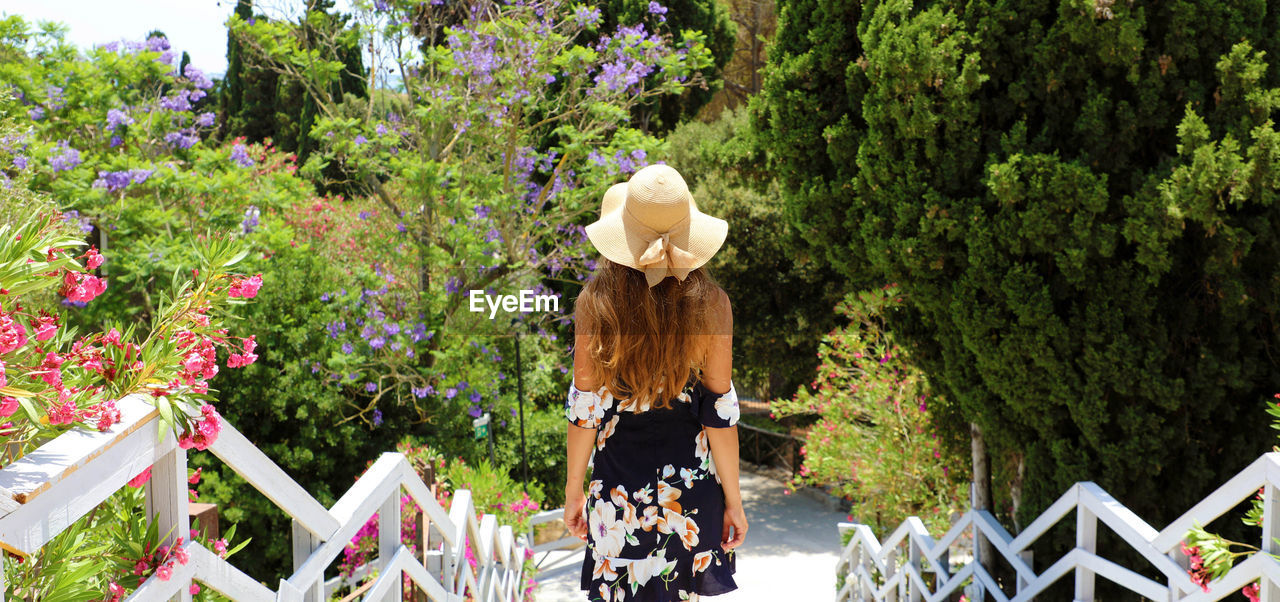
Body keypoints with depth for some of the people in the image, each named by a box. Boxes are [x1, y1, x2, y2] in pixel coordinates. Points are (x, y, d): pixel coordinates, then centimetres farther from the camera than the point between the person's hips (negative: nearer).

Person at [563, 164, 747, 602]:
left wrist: (574, 489, 6)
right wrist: (733, 499, 2)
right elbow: (720, 412, -8)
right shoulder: (710, 304, -12)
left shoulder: (595, 302, -11)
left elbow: (584, 406, -6)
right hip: (689, 481, 0)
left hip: (618, 477, 0)